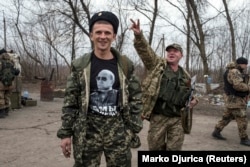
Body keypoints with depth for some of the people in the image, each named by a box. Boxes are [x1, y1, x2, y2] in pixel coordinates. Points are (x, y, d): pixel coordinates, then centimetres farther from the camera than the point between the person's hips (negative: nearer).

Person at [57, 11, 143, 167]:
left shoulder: (126, 65, 1)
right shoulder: (80, 65, -1)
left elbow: (135, 98, 4)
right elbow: (70, 102, 1)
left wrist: (134, 130, 1)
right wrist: (66, 133, -1)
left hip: (119, 131, 1)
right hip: (88, 131, 0)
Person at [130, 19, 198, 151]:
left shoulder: (185, 76, 12)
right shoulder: (157, 65, 2)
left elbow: (188, 93, 26)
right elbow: (144, 50, -12)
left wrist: (193, 100, 4)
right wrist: (138, 35, -29)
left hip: (177, 118, 3)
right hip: (158, 116, -2)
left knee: (174, 148, 7)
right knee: (155, 147, 9)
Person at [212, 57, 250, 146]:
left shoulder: (237, 72, 17)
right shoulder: (234, 72, -17)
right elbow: (238, 85, -28)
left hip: (233, 99, 11)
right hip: (235, 100, -11)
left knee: (227, 117, 15)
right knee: (242, 119, -4)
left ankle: (216, 132, 21)